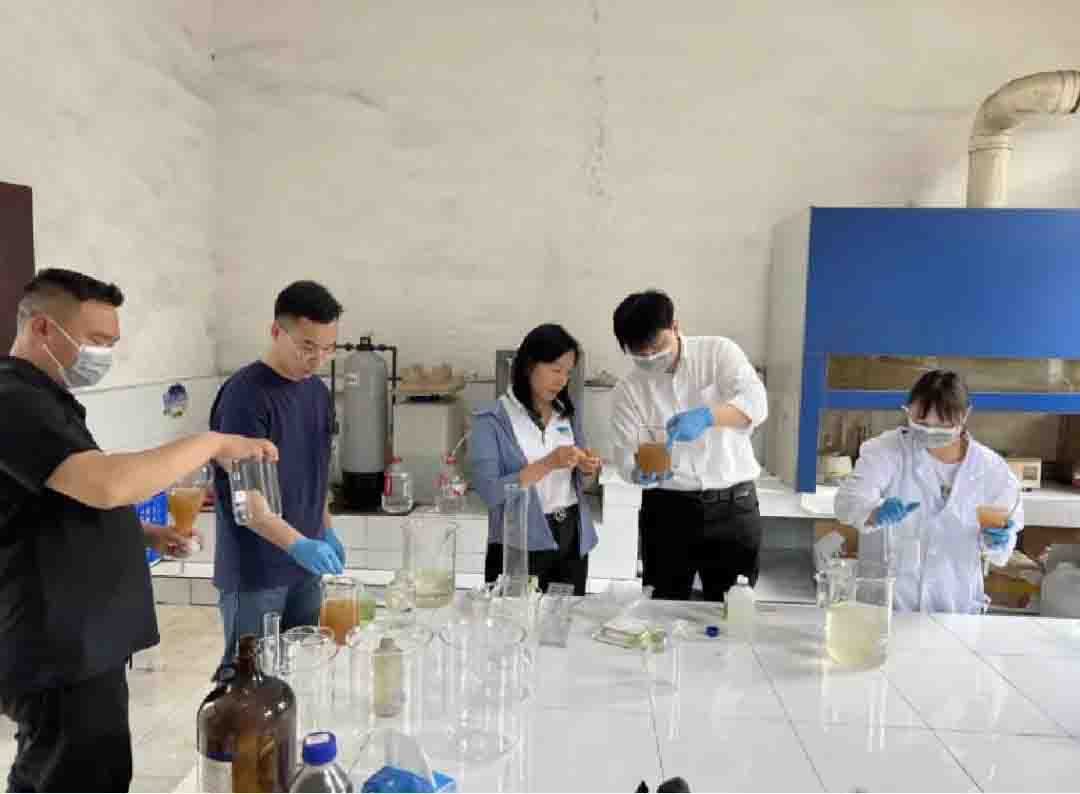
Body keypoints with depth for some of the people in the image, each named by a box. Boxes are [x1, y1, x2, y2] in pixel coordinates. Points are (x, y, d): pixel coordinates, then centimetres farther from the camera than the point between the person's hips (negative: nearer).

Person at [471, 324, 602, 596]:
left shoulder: (568, 413, 6)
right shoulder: (491, 420, -10)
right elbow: (489, 492, -18)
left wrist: (587, 470, -8)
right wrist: (547, 464, -24)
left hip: (572, 538, 5)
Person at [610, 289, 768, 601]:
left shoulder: (719, 352, -5)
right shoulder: (627, 390, -1)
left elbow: (755, 403, -20)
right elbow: (626, 458, -4)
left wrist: (706, 417, -38)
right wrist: (642, 470, -28)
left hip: (734, 505, -1)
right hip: (667, 509, 1)